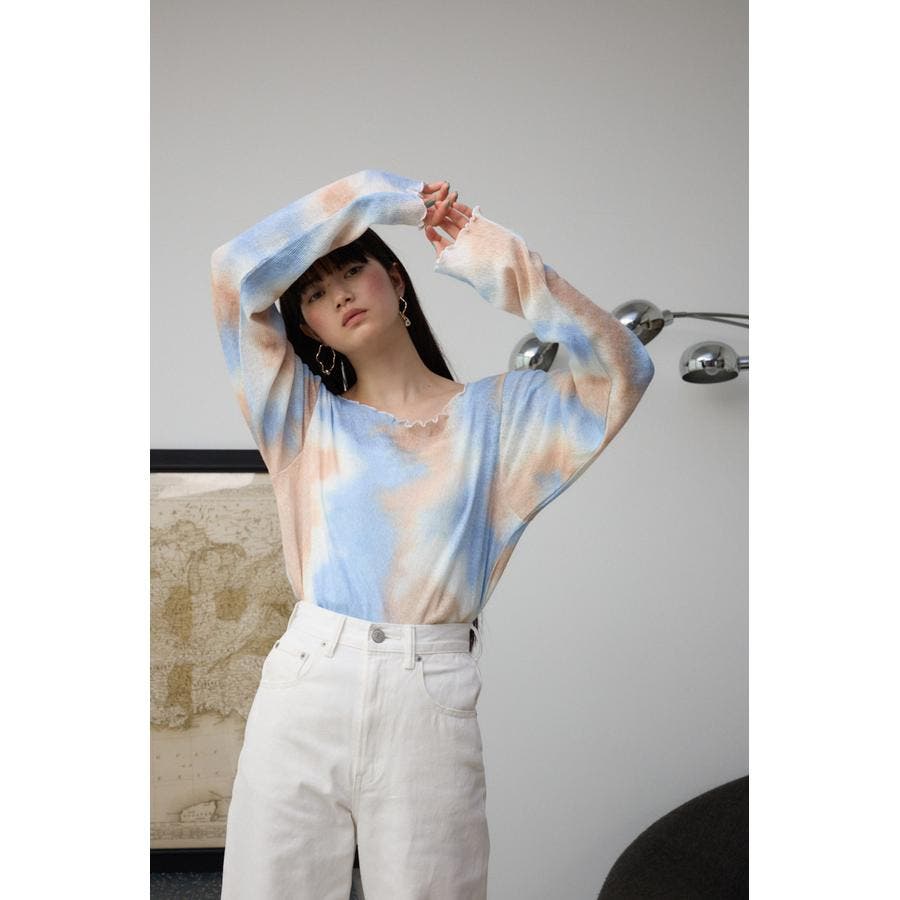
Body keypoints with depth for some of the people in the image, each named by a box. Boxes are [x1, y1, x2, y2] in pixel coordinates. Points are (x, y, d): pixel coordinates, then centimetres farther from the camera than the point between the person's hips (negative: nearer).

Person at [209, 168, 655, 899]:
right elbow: (236, 272, 4)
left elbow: (621, 369, -4)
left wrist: (494, 262, -6)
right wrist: (377, 195, 4)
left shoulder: (496, 413, 11)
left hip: (430, 697, -1)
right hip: (303, 683, 2)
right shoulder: (305, 417, 14)